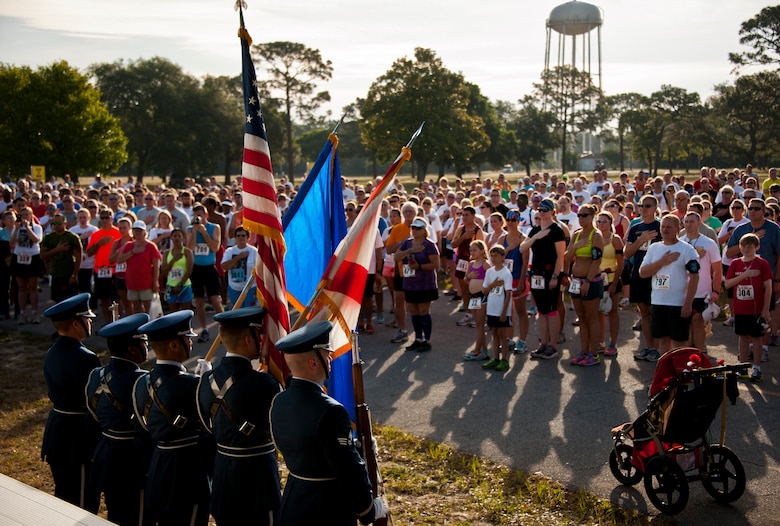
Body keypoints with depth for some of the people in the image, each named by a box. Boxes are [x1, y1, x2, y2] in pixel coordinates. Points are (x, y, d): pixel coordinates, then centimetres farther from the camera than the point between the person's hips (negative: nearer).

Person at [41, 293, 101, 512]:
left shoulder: (51, 354, 4)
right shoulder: (85, 359, -23)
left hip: (56, 431, 9)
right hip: (80, 436, -9)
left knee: (64, 496, 22)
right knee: (84, 503, 3)